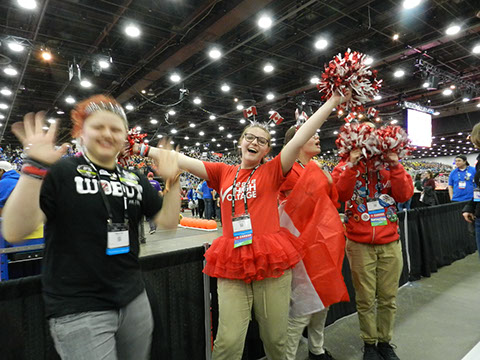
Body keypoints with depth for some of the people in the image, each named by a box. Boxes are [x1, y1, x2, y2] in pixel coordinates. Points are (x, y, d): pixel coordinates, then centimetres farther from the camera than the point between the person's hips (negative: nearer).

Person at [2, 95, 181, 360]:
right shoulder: (60, 172, -9)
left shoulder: (135, 180, 6)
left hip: (134, 299, 6)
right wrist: (35, 168, -27)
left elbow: (167, 221, 2)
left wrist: (172, 180, -10)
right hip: (78, 309, -5)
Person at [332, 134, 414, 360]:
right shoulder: (346, 166, 1)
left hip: (390, 242, 3)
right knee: (366, 298, 5)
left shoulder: (390, 166, 8)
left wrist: (395, 165, -12)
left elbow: (404, 195, -5)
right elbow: (340, 194, -16)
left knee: (388, 297, 9)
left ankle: (385, 341, 28)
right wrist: (351, 165, -21)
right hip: (360, 244, -2)